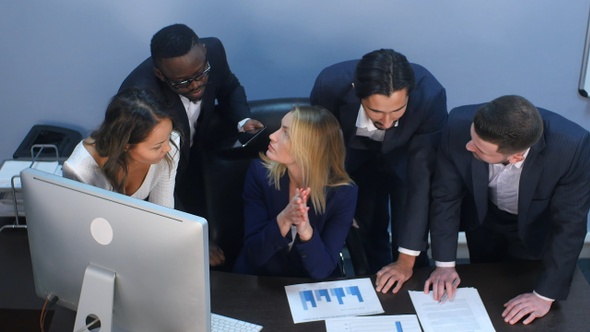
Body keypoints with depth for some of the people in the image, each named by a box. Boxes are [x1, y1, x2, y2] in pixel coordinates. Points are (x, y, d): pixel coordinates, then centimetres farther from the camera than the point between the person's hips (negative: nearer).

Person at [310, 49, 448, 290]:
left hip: (407, 154, -1)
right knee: (368, 231, 5)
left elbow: (422, 175, -32)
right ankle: (379, 292, 32)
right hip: (356, 151, 1)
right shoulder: (331, 85, -36)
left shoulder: (430, 95, -38)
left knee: (408, 241, -4)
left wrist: (407, 259, -29)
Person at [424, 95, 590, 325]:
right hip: (482, 217, 1)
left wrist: (545, 295, -24)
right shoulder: (459, 125, -36)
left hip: (534, 226, -1)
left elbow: (568, 225, -27)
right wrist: (445, 263, -19)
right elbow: (446, 196, -20)